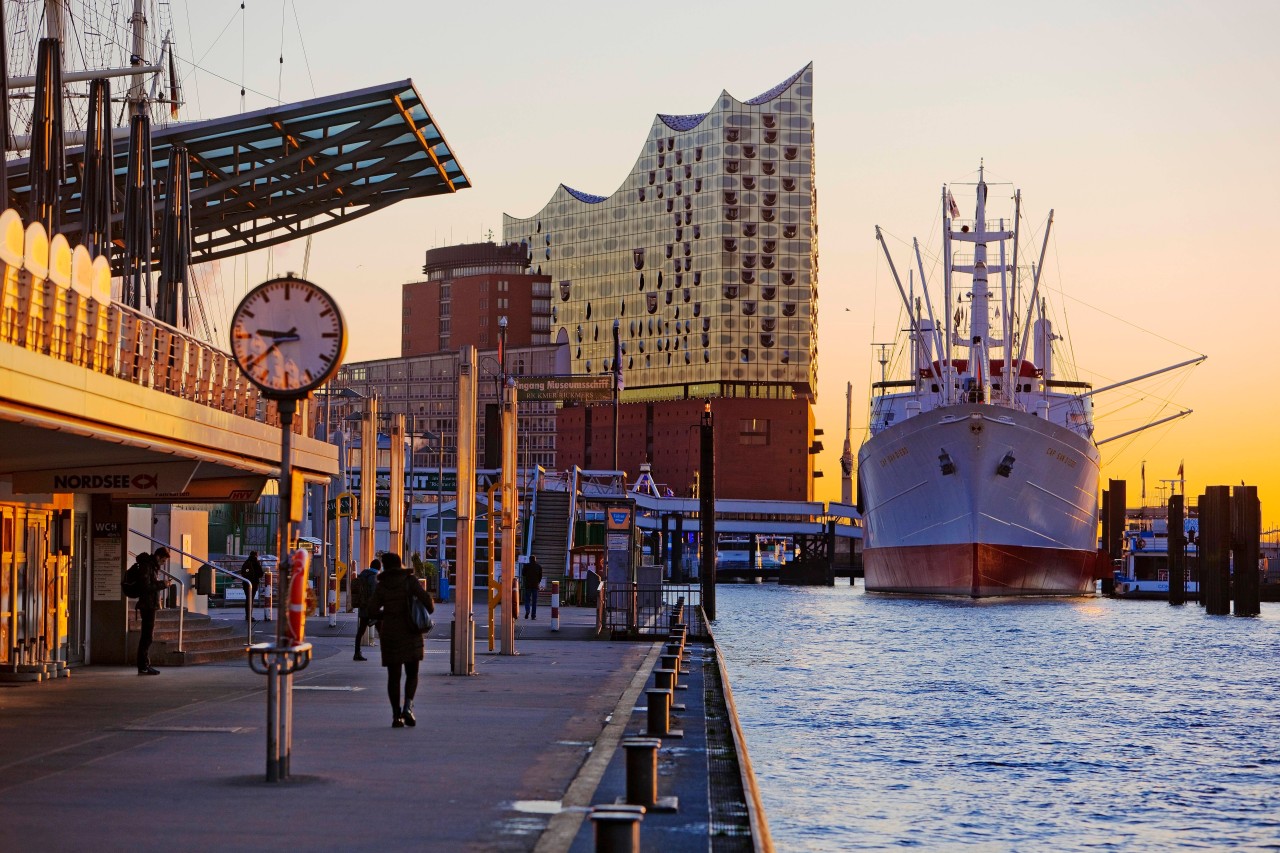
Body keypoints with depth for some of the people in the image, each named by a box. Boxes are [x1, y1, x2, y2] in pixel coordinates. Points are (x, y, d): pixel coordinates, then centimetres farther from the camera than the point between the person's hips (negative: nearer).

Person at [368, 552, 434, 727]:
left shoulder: (381, 586, 1)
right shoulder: (410, 580, -2)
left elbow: (372, 612, -2)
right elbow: (425, 598, -14)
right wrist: (430, 608, 7)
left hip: (390, 634, 1)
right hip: (410, 634, -1)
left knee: (393, 676, 6)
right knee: (412, 674, 12)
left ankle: (396, 715, 0)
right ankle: (407, 706, -9)